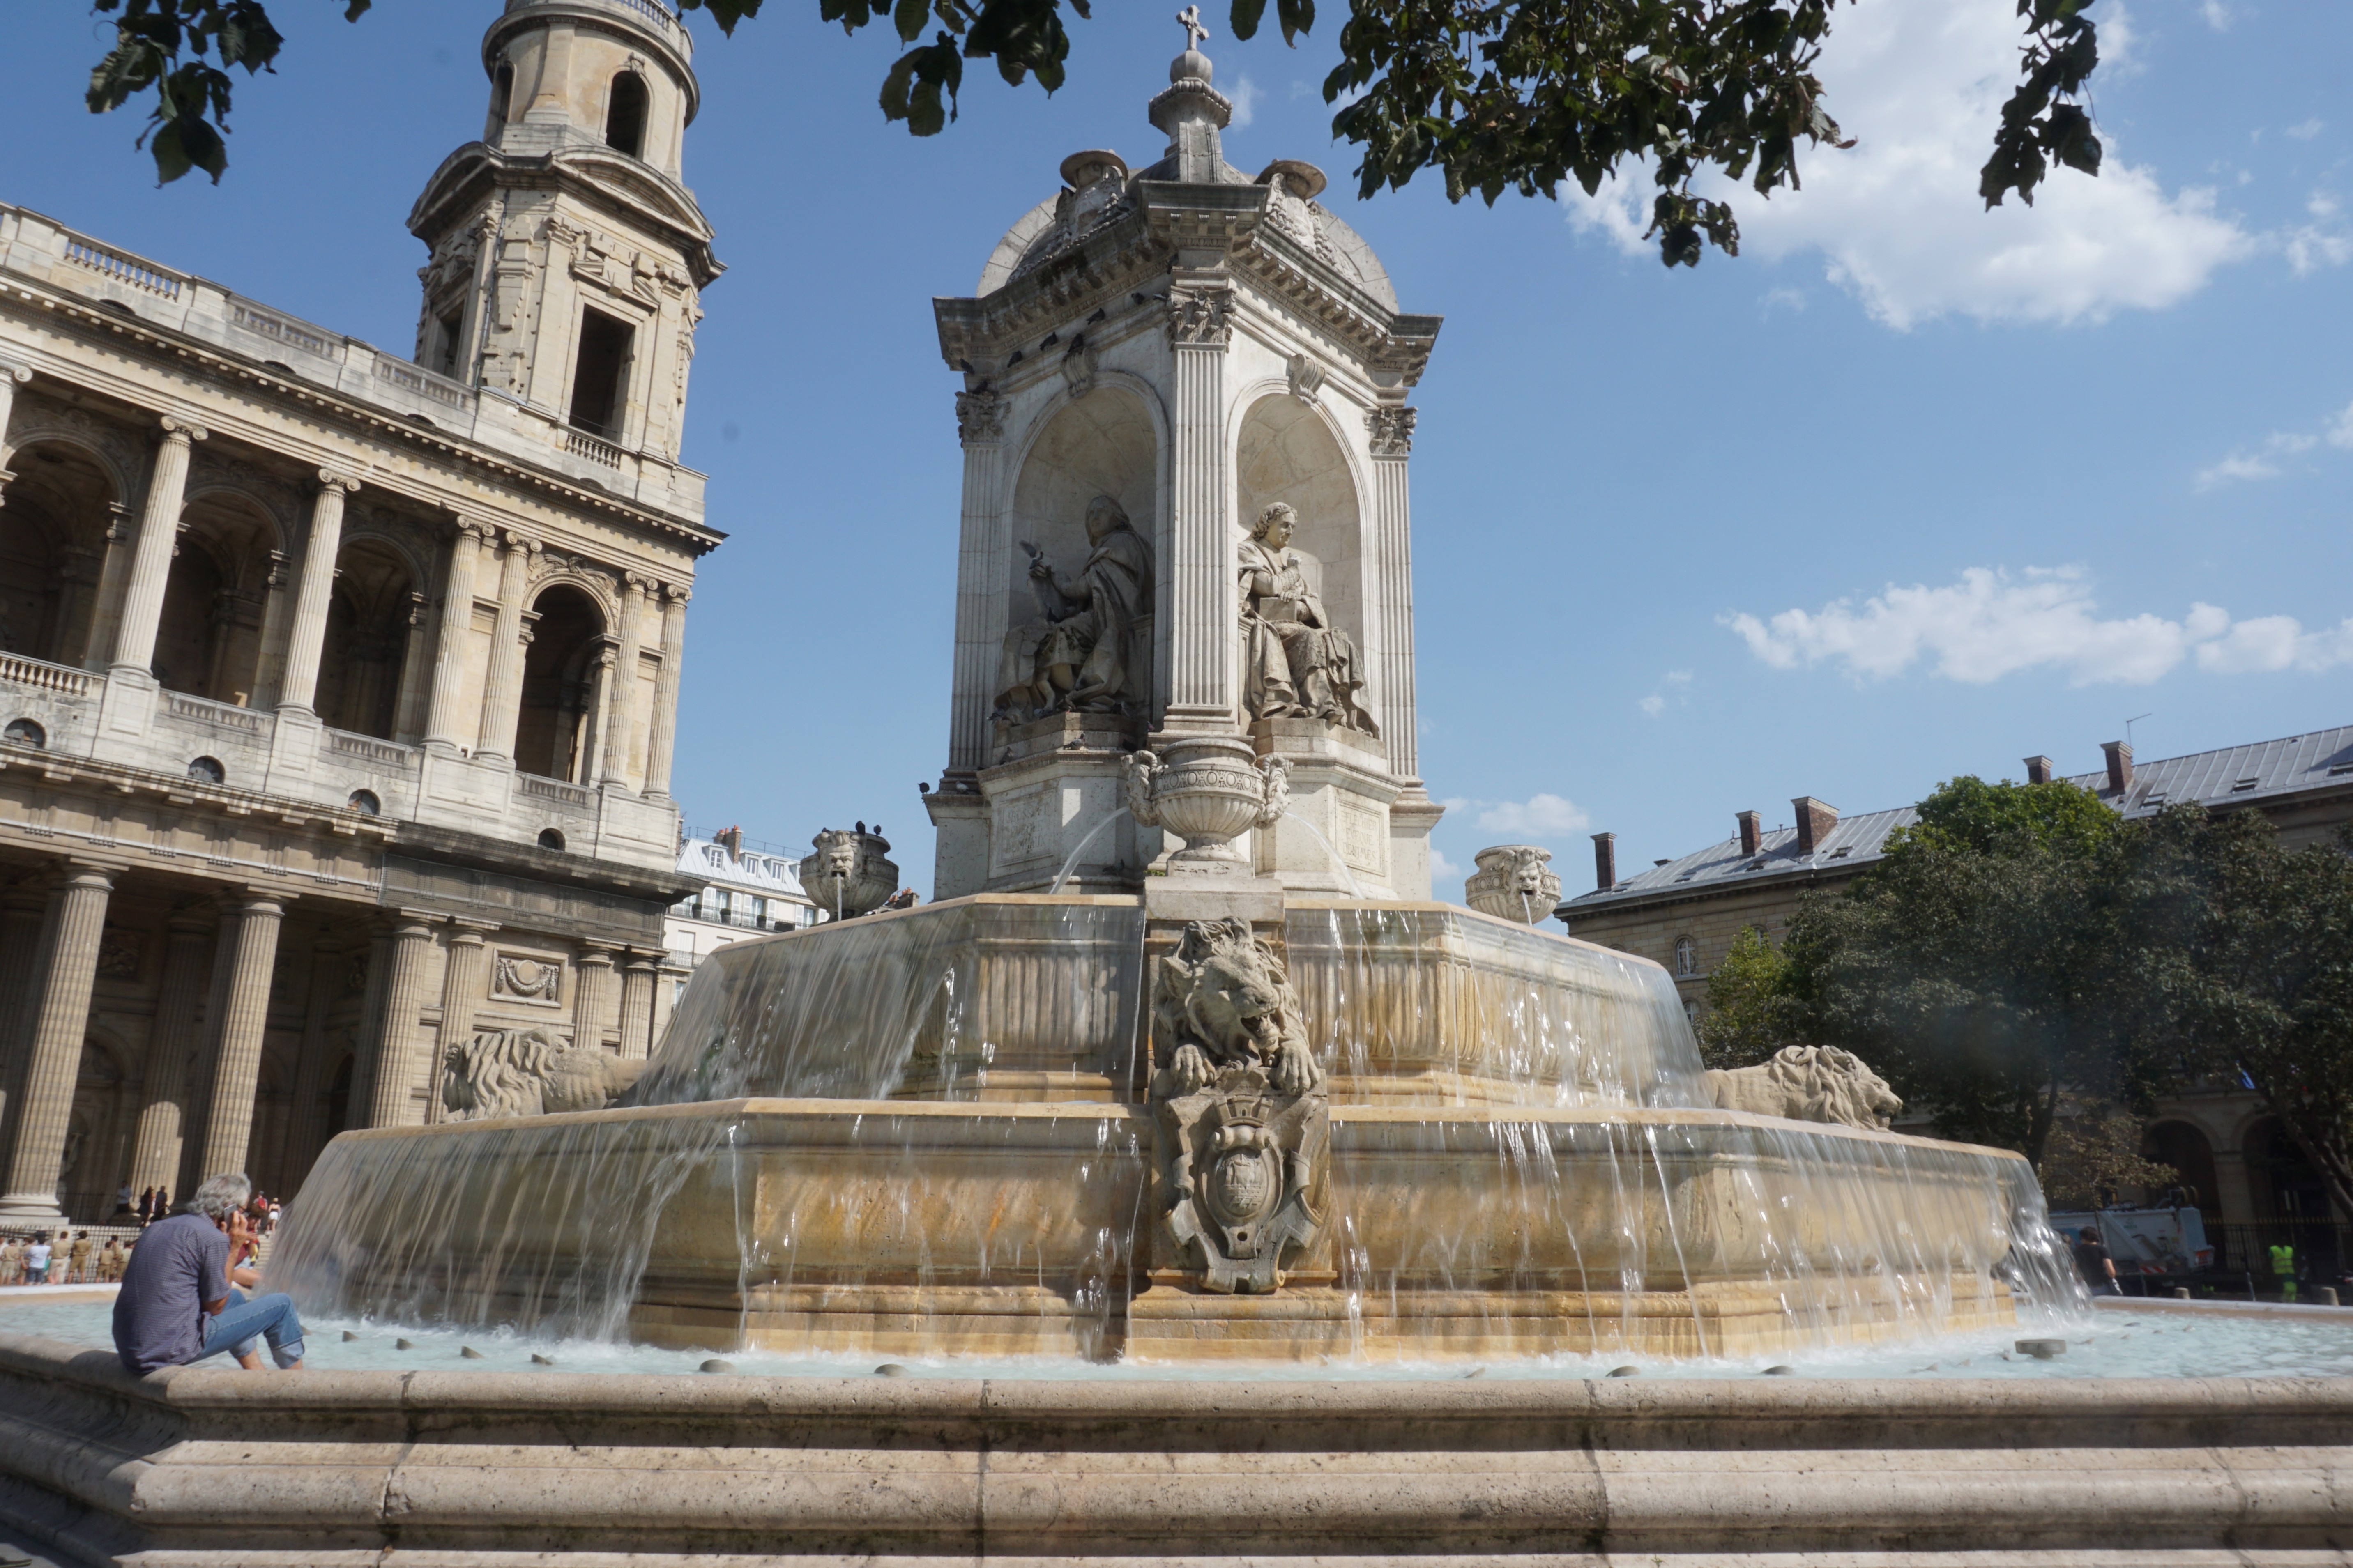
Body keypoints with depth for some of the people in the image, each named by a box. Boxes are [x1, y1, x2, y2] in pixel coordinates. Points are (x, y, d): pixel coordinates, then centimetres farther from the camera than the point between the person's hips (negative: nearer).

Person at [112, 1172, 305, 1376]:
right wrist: (234, 1248, -1)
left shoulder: (159, 1226, 13)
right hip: (170, 1352, -9)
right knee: (282, 1305, 0)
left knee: (235, 1296, 29)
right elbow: (215, 1307, -6)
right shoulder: (214, 1239, -12)